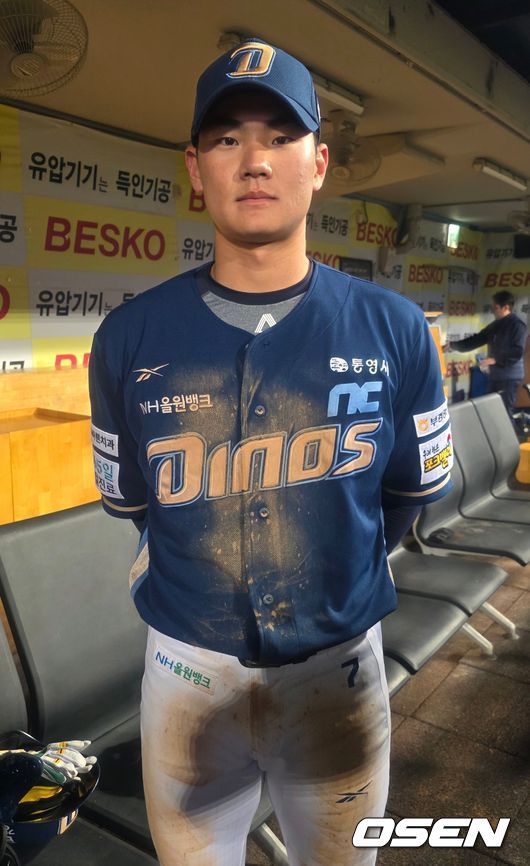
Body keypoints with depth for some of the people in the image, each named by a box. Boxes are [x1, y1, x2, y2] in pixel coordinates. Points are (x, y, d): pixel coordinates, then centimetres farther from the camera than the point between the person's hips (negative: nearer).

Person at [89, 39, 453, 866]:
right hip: (185, 669, 1)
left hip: (340, 666, 0)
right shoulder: (130, 337, -10)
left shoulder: (394, 329, -10)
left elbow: (414, 492, 4)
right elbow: (127, 500, 4)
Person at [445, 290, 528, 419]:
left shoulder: (517, 325, -13)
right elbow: (477, 339, 15)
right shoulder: (496, 325, 13)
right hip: (495, 375, 9)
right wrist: (453, 345, 8)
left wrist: (495, 360, -24)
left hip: (509, 377, -9)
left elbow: (517, 352, -21)